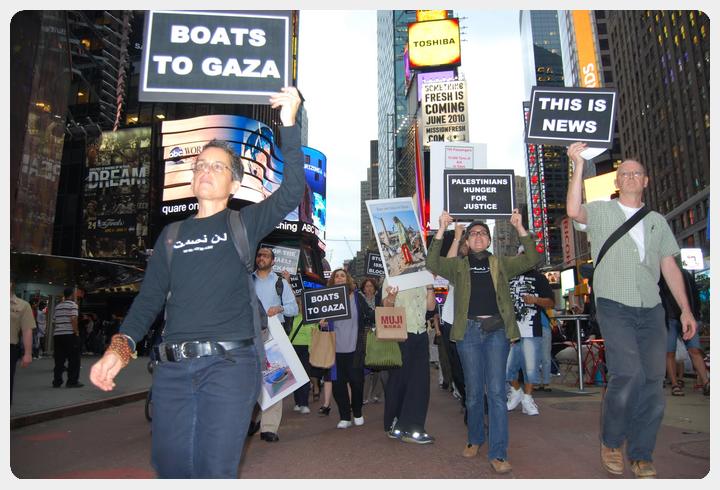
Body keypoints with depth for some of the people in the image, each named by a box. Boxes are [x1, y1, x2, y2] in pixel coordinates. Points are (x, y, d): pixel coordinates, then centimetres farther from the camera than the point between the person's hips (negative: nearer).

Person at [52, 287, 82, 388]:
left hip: (57, 334, 7)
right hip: (70, 334, -7)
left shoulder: (57, 306, 16)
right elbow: (73, 319, -15)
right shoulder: (72, 304, -6)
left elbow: (54, 320, 15)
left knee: (59, 359, 10)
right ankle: (72, 381, -1)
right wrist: (77, 332, -11)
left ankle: (57, 381, 10)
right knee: (74, 359, -1)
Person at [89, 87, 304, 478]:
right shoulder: (172, 235, 18)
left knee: (213, 469, -6)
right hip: (172, 369, 4)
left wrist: (289, 124, -14)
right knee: (171, 466, 9)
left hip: (230, 363, -4)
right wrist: (120, 345, -2)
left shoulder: (243, 223, 8)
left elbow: (291, 193, -7)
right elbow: (149, 298, 14)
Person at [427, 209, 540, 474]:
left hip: (496, 330, 0)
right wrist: (442, 229, -12)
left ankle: (498, 453, -1)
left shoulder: (501, 264, 13)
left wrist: (519, 227, -5)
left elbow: (531, 259, 3)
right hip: (469, 330, 0)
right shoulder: (458, 265, 10)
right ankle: (475, 439, 29)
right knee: (473, 391, 9)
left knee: (496, 391, -5)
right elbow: (432, 263, -6)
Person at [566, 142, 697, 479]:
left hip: (651, 310, 5)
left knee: (652, 382, 2)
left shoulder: (657, 221, 18)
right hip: (614, 307, -4)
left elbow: (669, 267, 16)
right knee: (628, 374, -18)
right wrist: (578, 165, -19)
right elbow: (574, 211, -18)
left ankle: (641, 456, 17)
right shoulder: (601, 211, 5)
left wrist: (685, 309, 9)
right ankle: (611, 442, 5)